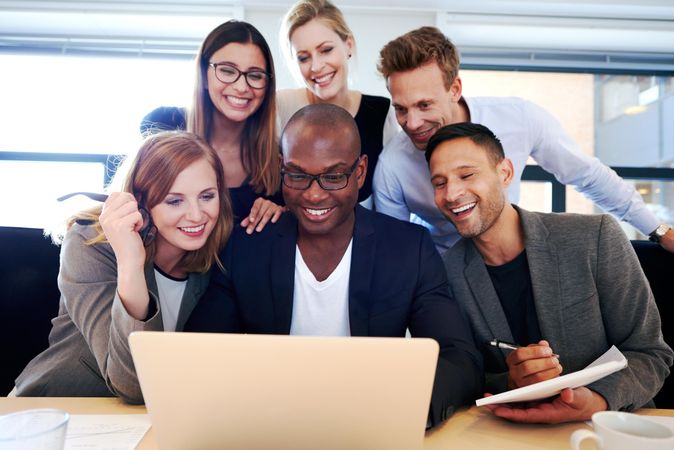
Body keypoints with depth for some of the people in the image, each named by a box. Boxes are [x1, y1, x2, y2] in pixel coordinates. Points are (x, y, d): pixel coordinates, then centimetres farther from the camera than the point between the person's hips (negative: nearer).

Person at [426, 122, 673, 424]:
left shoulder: (596, 237, -11)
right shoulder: (446, 273, -6)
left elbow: (648, 354, -5)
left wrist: (596, 401, -24)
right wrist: (511, 384, -22)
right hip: (515, 433, 0)